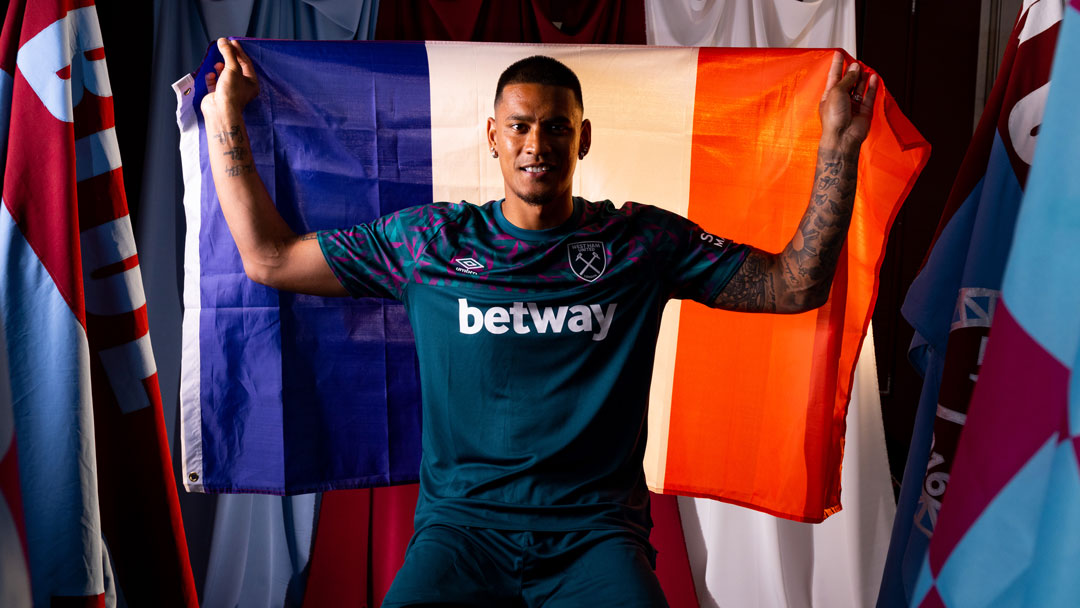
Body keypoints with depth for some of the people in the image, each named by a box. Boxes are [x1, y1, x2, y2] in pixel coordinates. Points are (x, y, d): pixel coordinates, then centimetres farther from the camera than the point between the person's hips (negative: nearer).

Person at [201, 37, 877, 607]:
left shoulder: (645, 241, 5)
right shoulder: (429, 238, 6)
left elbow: (796, 285, 5)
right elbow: (270, 259, 10)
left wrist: (839, 147, -1)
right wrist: (226, 119, 11)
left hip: (597, 529, 0)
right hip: (462, 521, 1)